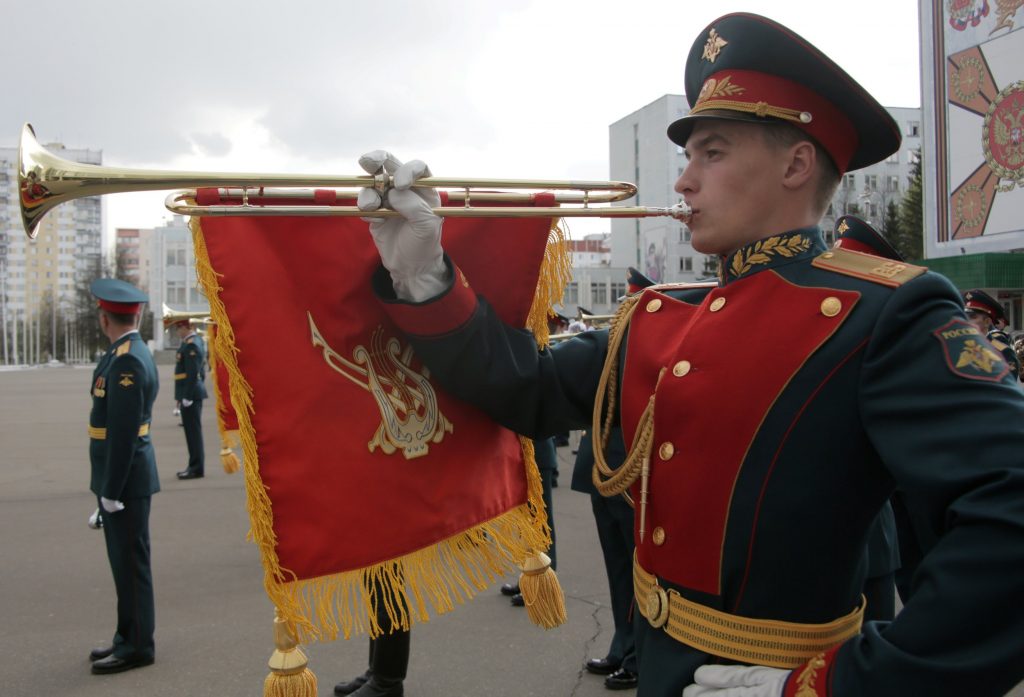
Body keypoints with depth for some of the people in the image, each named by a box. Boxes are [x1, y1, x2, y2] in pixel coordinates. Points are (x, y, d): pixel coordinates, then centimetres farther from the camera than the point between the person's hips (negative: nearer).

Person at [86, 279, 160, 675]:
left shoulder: (126, 362, -20)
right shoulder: (131, 354, 11)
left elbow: (124, 432, -22)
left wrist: (111, 490, -19)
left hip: (125, 478, -10)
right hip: (123, 475, 10)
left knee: (130, 563, 0)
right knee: (124, 560, 17)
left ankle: (138, 646, 11)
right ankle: (128, 637, 28)